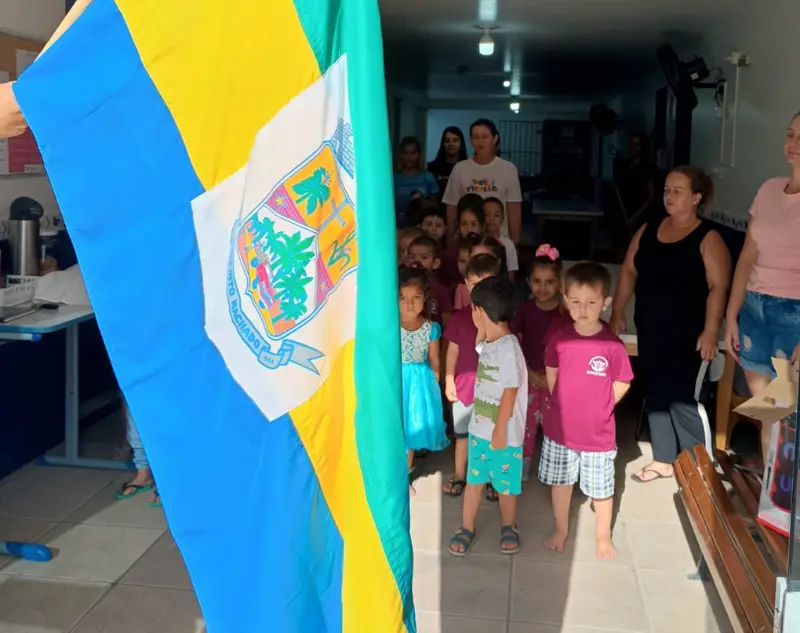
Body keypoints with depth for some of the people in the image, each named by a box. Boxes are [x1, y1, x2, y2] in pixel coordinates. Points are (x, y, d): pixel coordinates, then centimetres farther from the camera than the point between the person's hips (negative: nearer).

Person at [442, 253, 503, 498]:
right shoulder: (460, 316, -3)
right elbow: (453, 350, 4)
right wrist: (449, 381, 3)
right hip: (464, 382, 2)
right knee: (462, 433, 16)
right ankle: (459, 475, 31)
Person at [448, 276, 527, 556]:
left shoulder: (508, 348, -23)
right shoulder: (487, 343, 3)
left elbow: (510, 393, -21)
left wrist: (500, 430, -18)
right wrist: (481, 333, 12)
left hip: (503, 432, -7)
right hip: (479, 428, 7)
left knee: (505, 484, 12)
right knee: (473, 479, 16)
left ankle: (508, 526, 35)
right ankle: (467, 528, 29)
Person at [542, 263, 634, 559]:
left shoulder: (612, 344, -17)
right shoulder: (559, 339, -10)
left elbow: (622, 383, -5)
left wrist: (598, 407, -4)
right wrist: (562, 404, 5)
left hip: (598, 432, -2)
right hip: (560, 428, 2)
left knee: (601, 488, 14)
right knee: (560, 481, 19)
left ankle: (603, 536, 36)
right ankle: (560, 530, 40)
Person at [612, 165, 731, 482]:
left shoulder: (707, 238, -9)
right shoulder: (648, 230, 9)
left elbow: (718, 286, -14)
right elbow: (629, 271, 14)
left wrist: (710, 330, -20)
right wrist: (617, 311, 10)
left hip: (685, 334, -6)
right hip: (650, 330, 6)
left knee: (681, 398, -7)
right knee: (655, 394, 12)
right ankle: (663, 459, 25)